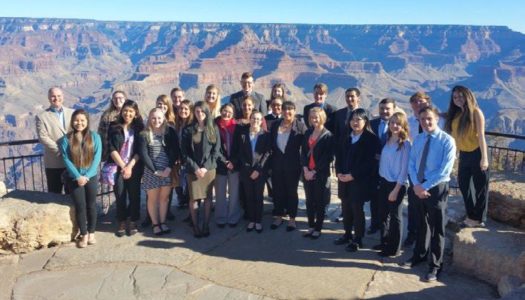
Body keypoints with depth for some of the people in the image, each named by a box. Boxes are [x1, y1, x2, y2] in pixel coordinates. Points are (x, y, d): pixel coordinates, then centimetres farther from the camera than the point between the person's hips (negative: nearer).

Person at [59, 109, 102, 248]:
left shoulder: (95, 137, -2)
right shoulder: (66, 139, -3)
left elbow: (97, 158, -6)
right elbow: (66, 160, -6)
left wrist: (87, 175, -14)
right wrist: (78, 176, -14)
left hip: (91, 177, 1)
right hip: (75, 178, 0)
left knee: (91, 205, 7)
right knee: (80, 206, 1)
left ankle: (91, 233, 21)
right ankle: (83, 234, 14)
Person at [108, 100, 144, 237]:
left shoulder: (139, 128, 4)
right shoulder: (114, 127, 3)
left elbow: (140, 150, -2)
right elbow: (111, 149, -3)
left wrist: (130, 166, -11)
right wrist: (123, 166, -9)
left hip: (134, 167, 0)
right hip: (118, 166, 0)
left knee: (134, 194, 1)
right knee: (120, 195, 0)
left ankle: (132, 222, 13)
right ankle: (122, 223, 12)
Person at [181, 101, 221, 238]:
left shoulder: (213, 129, 5)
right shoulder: (188, 130, 2)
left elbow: (216, 150, 0)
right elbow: (184, 152, -1)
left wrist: (206, 167, -10)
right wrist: (195, 168, -10)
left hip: (209, 168, 1)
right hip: (193, 169, -1)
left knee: (207, 197, 4)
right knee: (193, 198, -2)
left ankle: (206, 226, 15)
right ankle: (195, 226, 11)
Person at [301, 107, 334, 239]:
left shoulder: (328, 135, -8)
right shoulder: (307, 133, 9)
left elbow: (327, 157, -11)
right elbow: (303, 152, 6)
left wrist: (314, 171, -13)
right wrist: (305, 169, -7)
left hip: (321, 174, -5)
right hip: (307, 173, 5)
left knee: (319, 202, 6)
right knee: (309, 201, 11)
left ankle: (318, 228, 17)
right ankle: (311, 226, 23)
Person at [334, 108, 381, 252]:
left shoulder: (371, 138, -9)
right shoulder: (346, 138, 13)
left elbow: (370, 162, -15)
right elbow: (339, 156, 14)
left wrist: (353, 175, -17)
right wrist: (339, 173, -3)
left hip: (360, 181, -6)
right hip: (344, 179, 6)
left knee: (357, 209, 1)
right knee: (346, 208, 12)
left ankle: (358, 239, 15)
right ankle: (347, 234, 27)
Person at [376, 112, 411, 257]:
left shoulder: (405, 143, -14)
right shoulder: (388, 140, 7)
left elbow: (404, 168, -15)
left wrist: (396, 189, -15)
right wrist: (381, 181, 4)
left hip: (397, 184, -6)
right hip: (384, 182, 6)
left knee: (395, 215, 7)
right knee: (383, 214, 16)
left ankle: (394, 248, 21)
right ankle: (385, 242, 33)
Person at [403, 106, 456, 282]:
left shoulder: (447, 141, -13)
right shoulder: (418, 139, 6)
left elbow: (445, 171, -19)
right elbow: (411, 164, 5)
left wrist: (425, 186, -18)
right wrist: (416, 185, -11)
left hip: (437, 188, -5)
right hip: (419, 187, 5)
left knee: (437, 228, 7)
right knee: (422, 223, 20)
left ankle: (435, 266, 20)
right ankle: (419, 255, 38)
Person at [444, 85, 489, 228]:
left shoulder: (475, 112, -11)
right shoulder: (455, 114, 5)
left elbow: (481, 136, -15)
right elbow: (453, 135, 5)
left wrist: (484, 157, -19)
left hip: (476, 153, -6)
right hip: (464, 154, 7)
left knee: (480, 186, 5)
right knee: (463, 184, 15)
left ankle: (479, 219, 18)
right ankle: (471, 215, 30)